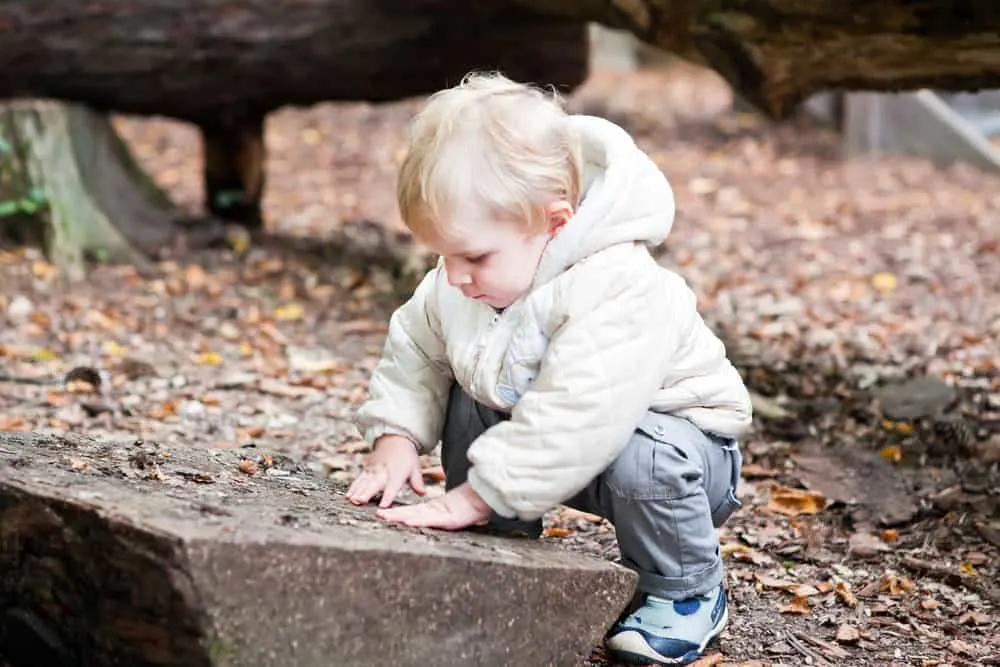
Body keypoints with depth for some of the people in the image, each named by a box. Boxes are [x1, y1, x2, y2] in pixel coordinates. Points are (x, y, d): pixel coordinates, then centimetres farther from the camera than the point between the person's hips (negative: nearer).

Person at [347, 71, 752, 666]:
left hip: (675, 435, -7)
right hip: (557, 452, 7)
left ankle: (688, 593, -9)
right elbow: (415, 348, 5)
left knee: (639, 457, -37)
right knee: (466, 408, -8)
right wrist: (396, 439, -11)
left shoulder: (619, 292, -37)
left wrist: (473, 497, -37)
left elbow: (570, 419, -42)